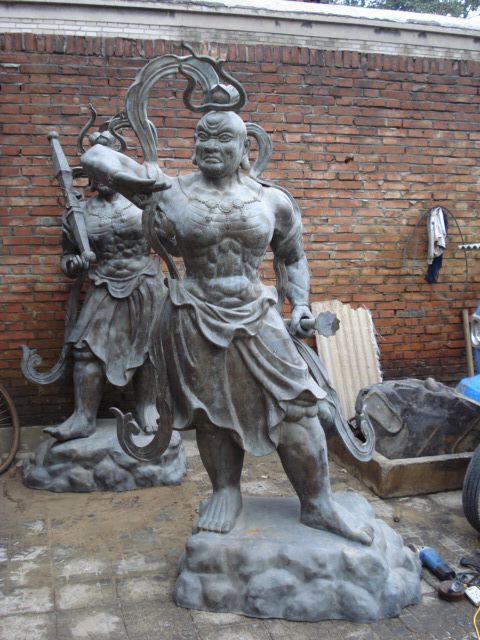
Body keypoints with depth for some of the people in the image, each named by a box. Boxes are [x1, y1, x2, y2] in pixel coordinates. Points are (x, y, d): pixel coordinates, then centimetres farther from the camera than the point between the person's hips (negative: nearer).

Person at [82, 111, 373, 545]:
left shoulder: (272, 201, 4)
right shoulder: (172, 194, -1)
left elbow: (293, 255, 17)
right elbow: (97, 158, 3)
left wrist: (300, 304, 4)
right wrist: (141, 178, -12)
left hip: (256, 316, 1)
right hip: (196, 320, -1)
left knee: (296, 406, -2)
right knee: (211, 411, 9)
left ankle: (318, 504, 11)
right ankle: (226, 494, 30)